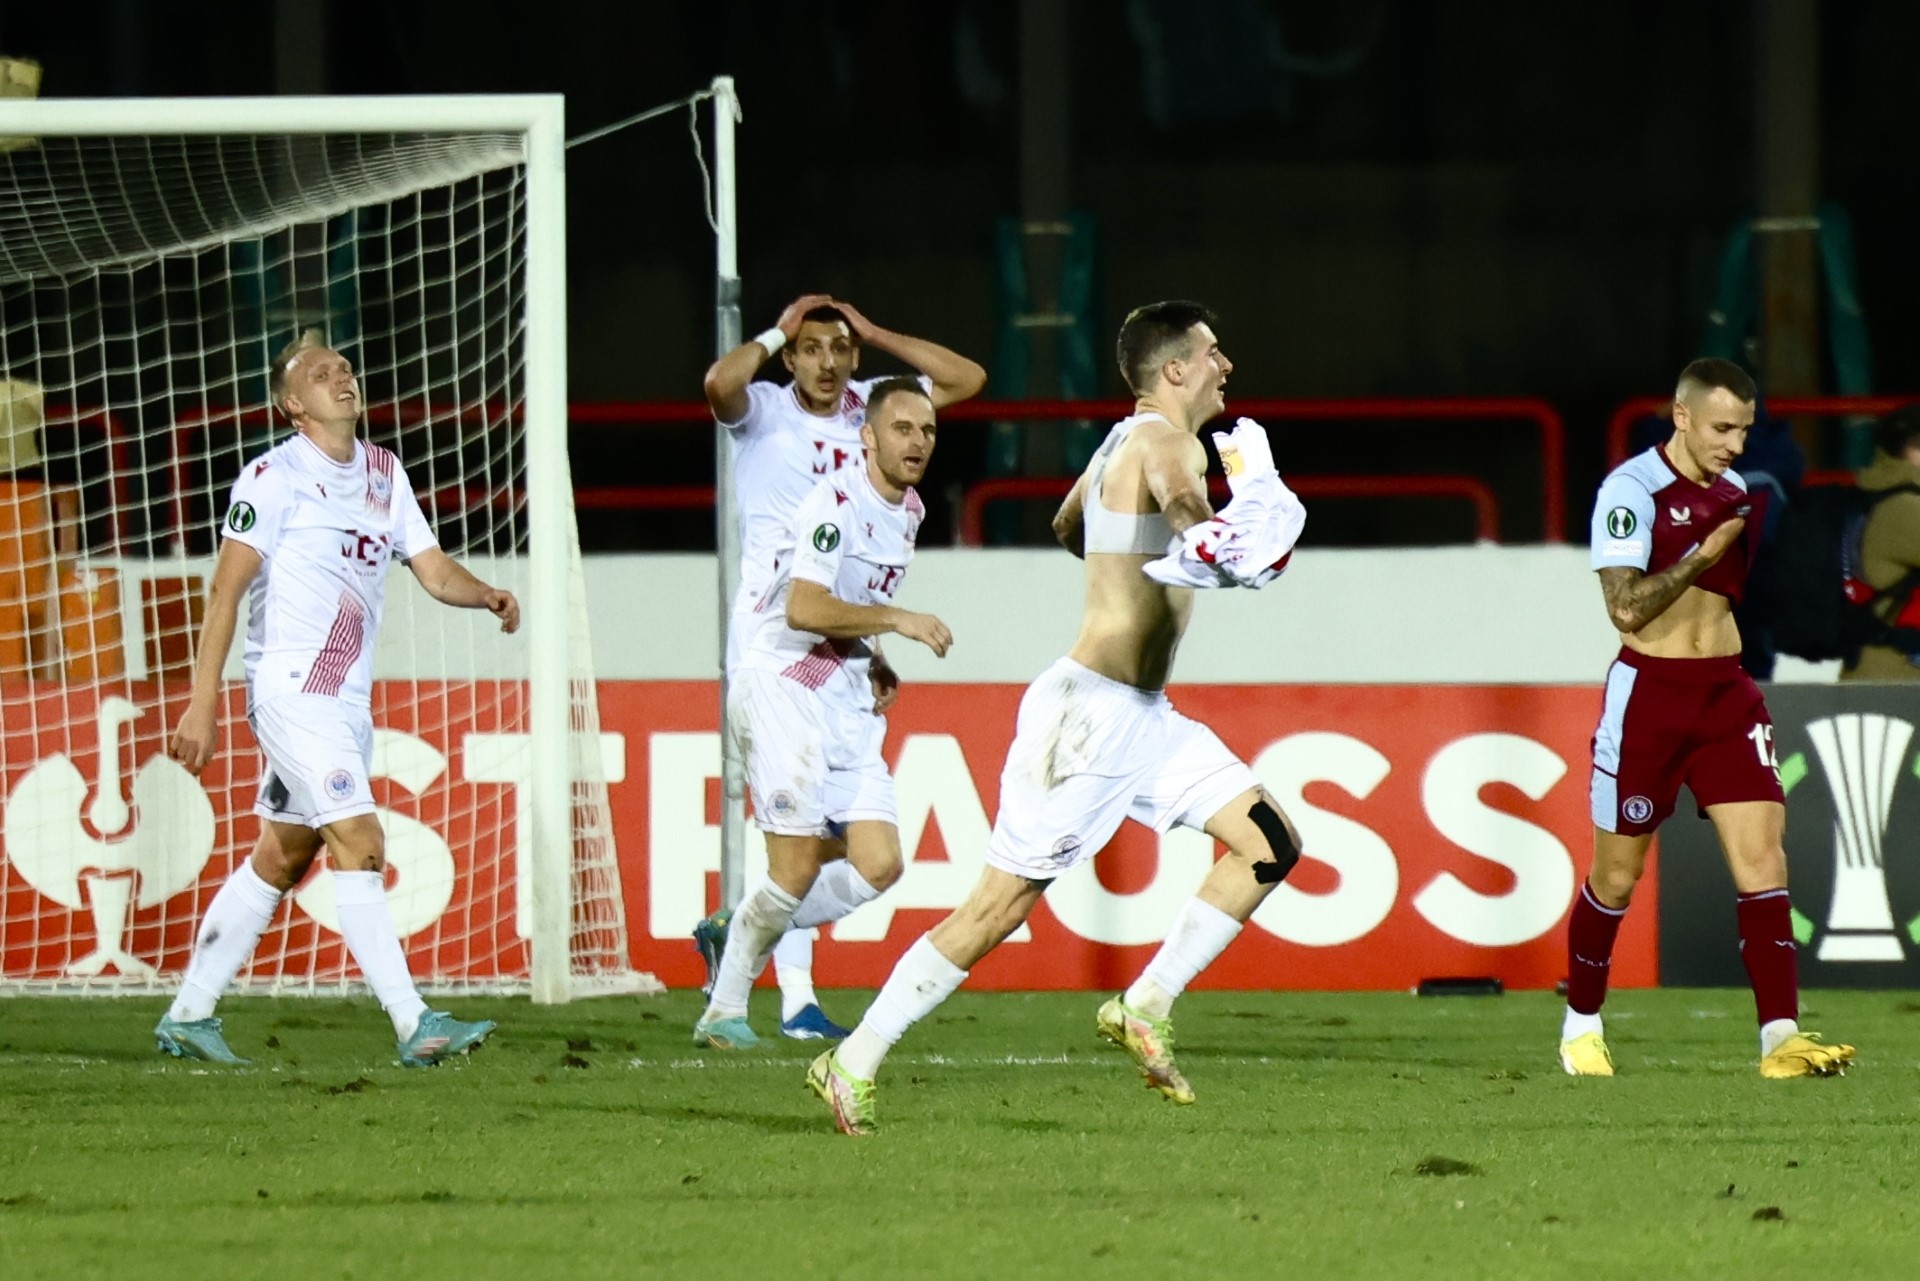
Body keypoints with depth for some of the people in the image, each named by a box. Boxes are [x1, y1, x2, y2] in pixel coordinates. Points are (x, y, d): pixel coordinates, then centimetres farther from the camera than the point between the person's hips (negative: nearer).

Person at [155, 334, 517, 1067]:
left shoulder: (383, 473, 14)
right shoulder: (276, 476, -8)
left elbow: (432, 569, 12)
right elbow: (226, 590, -10)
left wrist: (486, 596, -10)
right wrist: (203, 703, -16)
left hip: (350, 701, 8)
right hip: (291, 694, -8)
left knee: (280, 859, 12)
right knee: (360, 843, -16)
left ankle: (189, 1016, 20)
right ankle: (413, 1025, -21)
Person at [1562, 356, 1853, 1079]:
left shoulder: (1737, 493, 10)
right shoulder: (1632, 490, -11)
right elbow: (1626, 608, -19)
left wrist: (1769, 543, 6)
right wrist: (1707, 553, -19)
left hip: (1728, 693, 5)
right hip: (1649, 692, -5)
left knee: (1763, 858, -9)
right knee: (1617, 876, 4)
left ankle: (1781, 1037, -14)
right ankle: (1581, 1025, 24)